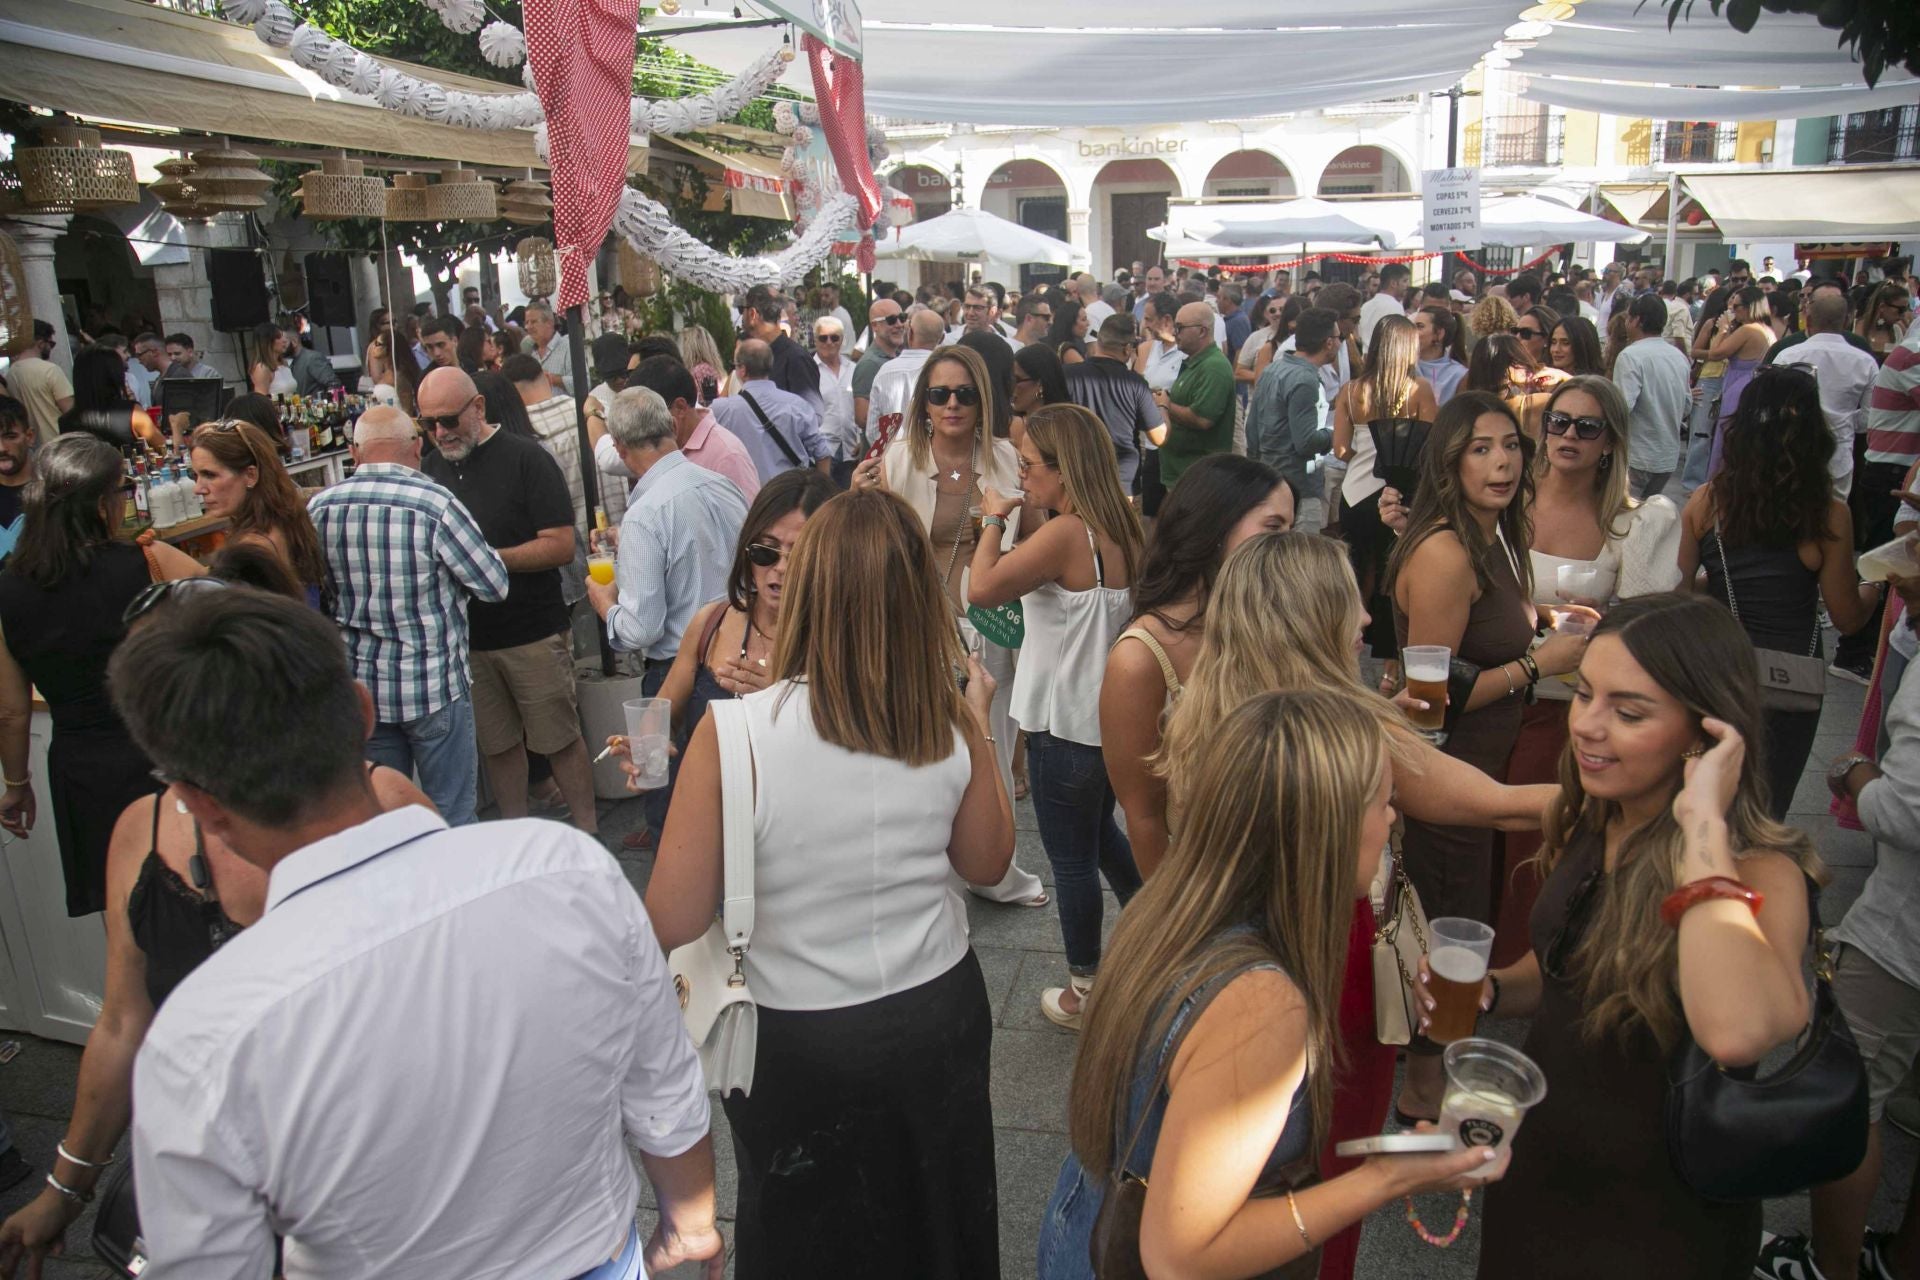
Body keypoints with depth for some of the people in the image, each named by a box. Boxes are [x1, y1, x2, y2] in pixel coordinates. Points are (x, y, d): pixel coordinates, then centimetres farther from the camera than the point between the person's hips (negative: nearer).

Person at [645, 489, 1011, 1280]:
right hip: (939, 1012, 3)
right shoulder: (951, 725, -15)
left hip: (799, 1042, -2)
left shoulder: (735, 734, -26)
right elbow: (987, 862, 1)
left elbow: (672, 924, -19)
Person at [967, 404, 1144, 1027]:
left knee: (1072, 859, 9)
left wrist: (993, 520, -13)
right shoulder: (1122, 529, 1)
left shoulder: (1065, 534, -26)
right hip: (1110, 714, 9)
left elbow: (982, 589, -24)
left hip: (1065, 725, -9)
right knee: (1100, 833, 29)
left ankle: (1084, 991, 25)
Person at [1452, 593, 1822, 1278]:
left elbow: (1736, 1032, -47)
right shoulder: (1587, 825, -6)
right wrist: (1486, 987, -10)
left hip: (1654, 1217, -6)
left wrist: (1703, 825, -38)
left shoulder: (1761, 873, -25)